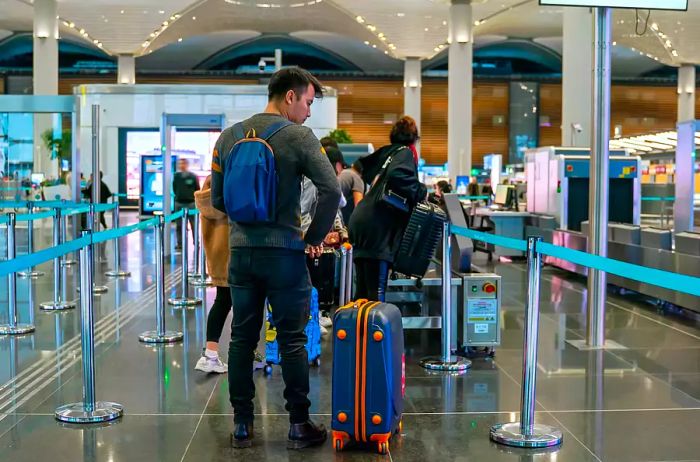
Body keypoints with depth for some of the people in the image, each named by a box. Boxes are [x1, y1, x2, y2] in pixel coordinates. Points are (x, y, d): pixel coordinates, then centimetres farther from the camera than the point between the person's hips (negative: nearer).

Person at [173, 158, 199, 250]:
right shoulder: (176, 176, 4)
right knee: (179, 225, 7)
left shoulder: (193, 177, -4)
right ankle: (180, 243, 13)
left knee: (194, 224, 2)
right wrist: (178, 196, 8)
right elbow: (174, 188, 15)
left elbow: (197, 190, 0)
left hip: (191, 203, -3)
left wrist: (195, 200, -2)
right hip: (179, 204, 3)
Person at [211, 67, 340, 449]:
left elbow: (217, 198, 10)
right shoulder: (298, 137, -8)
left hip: (241, 250, 4)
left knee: (242, 339, 11)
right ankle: (299, 426, 12)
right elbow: (331, 190, -16)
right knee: (292, 341, 4)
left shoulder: (229, 137, 7)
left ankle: (242, 425, 17)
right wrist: (314, 237, -4)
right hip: (284, 252, -4)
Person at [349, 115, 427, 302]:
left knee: (362, 291, 12)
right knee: (376, 292, -10)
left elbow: (363, 169, 33)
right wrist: (421, 191, -10)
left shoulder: (385, 152, 19)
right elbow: (396, 175, -22)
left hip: (361, 223, 8)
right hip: (377, 229, -8)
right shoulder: (405, 153, -2)